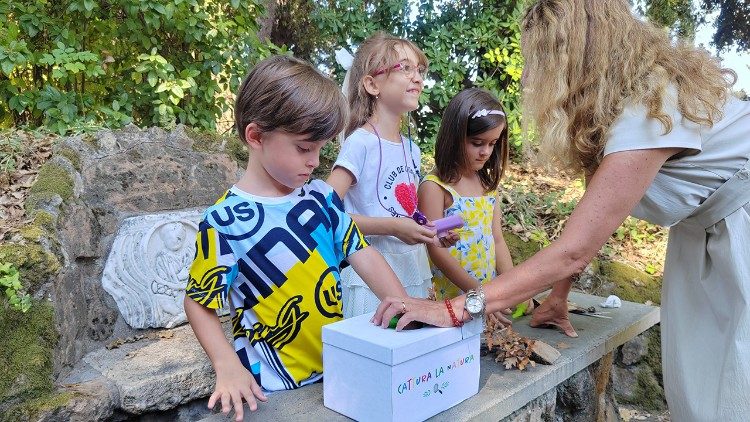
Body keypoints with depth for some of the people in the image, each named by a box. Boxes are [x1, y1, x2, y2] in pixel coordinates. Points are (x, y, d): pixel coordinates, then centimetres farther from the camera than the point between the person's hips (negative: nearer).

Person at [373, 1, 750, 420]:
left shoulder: (650, 109, -33)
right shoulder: (635, 87, -5)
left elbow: (574, 250, -37)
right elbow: (594, 212, -2)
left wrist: (454, 309, -38)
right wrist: (560, 292, -2)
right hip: (706, 232, 7)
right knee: (693, 385, 11)